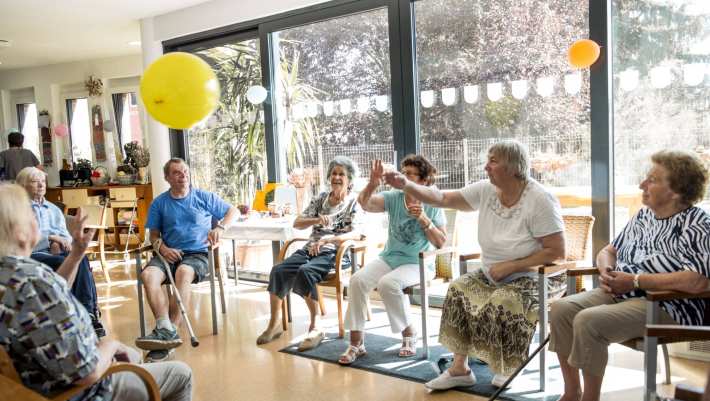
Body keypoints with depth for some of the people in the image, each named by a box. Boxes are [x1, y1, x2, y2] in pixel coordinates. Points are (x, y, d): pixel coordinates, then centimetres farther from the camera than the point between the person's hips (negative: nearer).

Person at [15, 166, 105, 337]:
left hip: (59, 250, 4)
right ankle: (87, 312, -33)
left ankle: (88, 312, -39)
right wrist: (51, 238, -15)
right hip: (33, 254, -4)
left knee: (81, 259, -32)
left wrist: (59, 243, -8)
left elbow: (65, 234, 16)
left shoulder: (53, 209, 28)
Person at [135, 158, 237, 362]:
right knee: (148, 274, -31)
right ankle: (166, 329, -43)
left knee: (183, 272, -37)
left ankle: (170, 330, -38)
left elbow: (232, 210, 13)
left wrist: (220, 228, -5)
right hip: (169, 254, 2)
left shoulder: (204, 197, 10)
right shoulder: (159, 203, 13)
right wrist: (162, 248, -8)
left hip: (197, 253, -2)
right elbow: (154, 234, 14)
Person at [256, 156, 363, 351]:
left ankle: (315, 328, -25)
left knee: (305, 272, -34)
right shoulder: (321, 198, 17)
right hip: (310, 248, 5)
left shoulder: (353, 202, 2)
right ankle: (274, 324, -7)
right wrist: (316, 220, -9)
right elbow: (297, 223, 12)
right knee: (278, 271, -20)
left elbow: (356, 234, -13)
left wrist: (327, 239, -26)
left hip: (335, 253, -5)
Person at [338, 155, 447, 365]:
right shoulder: (394, 197, 1)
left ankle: (409, 334, -7)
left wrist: (423, 219, -19)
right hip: (388, 258, 3)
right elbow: (365, 203, -15)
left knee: (388, 283, -33)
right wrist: (372, 184, -35)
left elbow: (441, 243, -6)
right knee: (357, 280, -23)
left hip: (417, 263, -3)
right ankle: (356, 343, -12)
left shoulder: (432, 205, -4)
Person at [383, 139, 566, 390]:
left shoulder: (540, 200, -21)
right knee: (458, 290, -11)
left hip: (537, 276, -6)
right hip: (493, 274, 7)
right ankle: (460, 368, -2)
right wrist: (406, 185, -17)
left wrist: (510, 266, -22)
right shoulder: (486, 190, -3)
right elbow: (442, 199, -3)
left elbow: (557, 252, -21)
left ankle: (509, 369, -3)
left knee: (502, 301, -31)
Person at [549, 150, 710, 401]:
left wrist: (634, 281, -20)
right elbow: (609, 251, 22)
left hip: (666, 306, -8)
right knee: (561, 309, -12)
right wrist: (607, 271, -3)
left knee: (588, 321, -28)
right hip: (621, 294, 8)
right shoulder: (643, 215, 13)